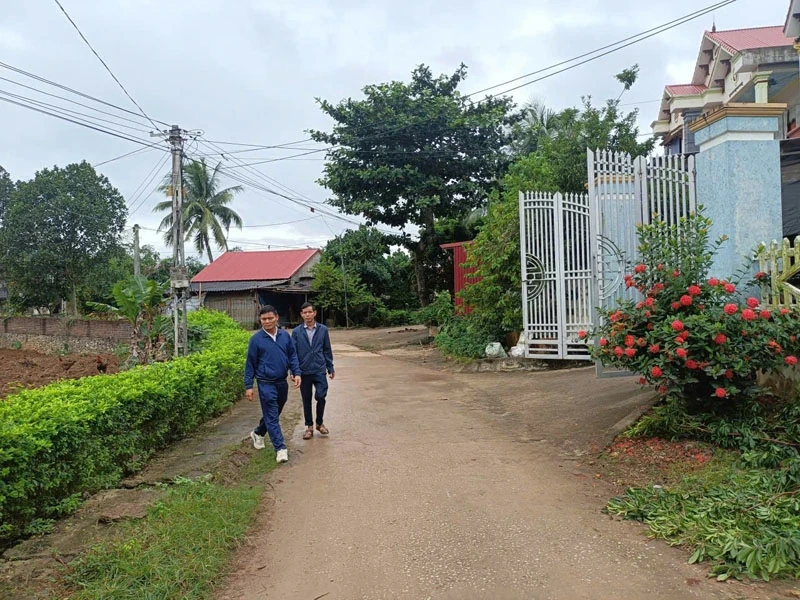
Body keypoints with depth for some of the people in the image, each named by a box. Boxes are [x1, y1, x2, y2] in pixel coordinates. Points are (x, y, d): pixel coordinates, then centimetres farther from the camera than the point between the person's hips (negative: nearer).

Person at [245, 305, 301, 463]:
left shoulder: (285, 335, 1)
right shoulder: (256, 339, -8)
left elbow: (292, 355, 9)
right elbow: (250, 363, -3)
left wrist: (296, 373, -5)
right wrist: (248, 386, -4)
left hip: (282, 382, 5)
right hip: (266, 383, -4)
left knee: (274, 413, 19)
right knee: (272, 416, -4)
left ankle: (258, 433, 44)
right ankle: (280, 449, -1)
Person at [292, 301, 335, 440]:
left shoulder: (323, 330, 1)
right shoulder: (296, 332, -1)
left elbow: (327, 350, 6)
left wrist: (330, 368, 7)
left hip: (319, 370, 0)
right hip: (304, 371, 0)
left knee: (321, 396, -8)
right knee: (306, 400, 9)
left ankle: (320, 423, 16)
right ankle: (309, 426, 25)